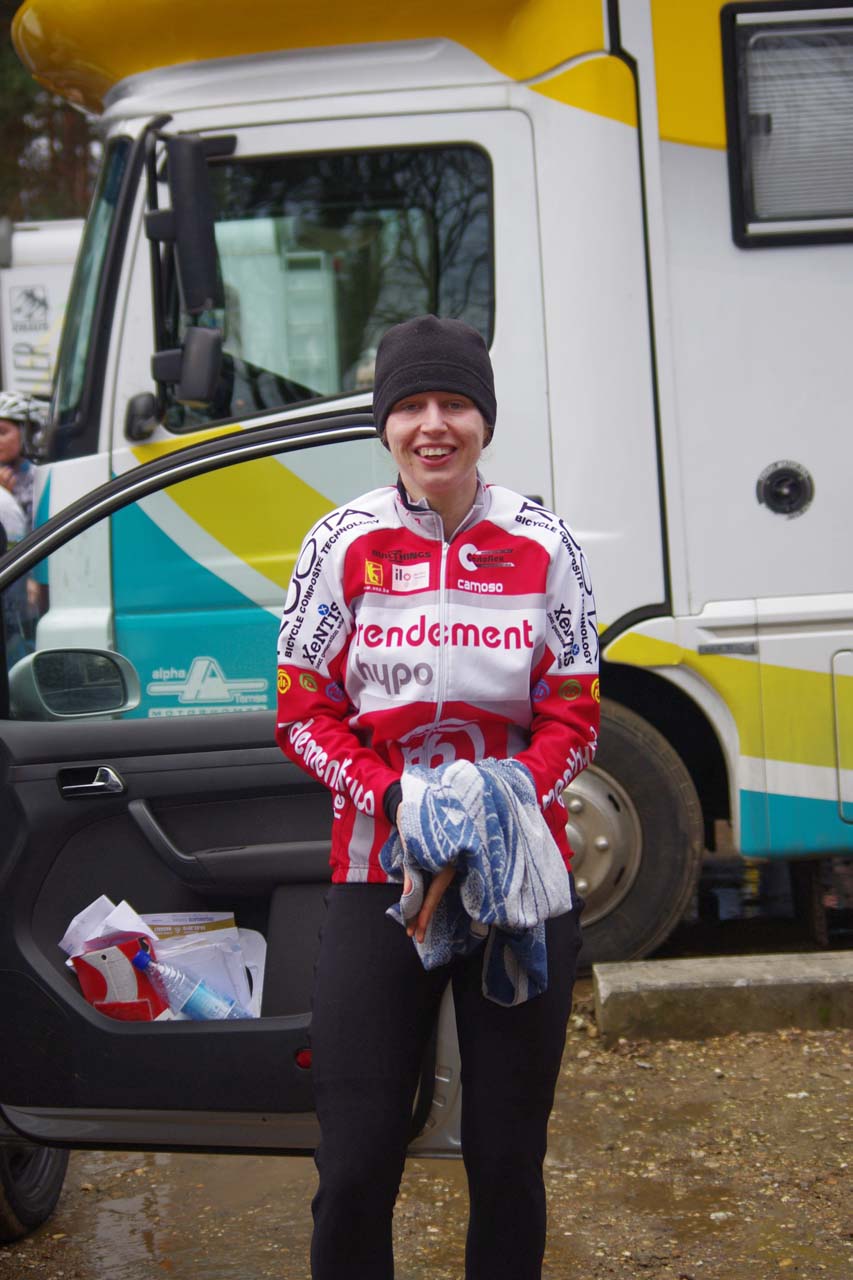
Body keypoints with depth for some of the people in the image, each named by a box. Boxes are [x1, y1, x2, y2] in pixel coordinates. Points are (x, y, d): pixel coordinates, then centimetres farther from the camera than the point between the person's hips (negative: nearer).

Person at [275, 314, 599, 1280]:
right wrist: (396, 802, -17)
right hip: (376, 875, 0)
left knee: (507, 1160, 9)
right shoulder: (342, 545, -1)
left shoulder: (543, 546, 0)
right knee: (355, 1169, -2)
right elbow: (303, 715, 0)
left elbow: (571, 725, 1)